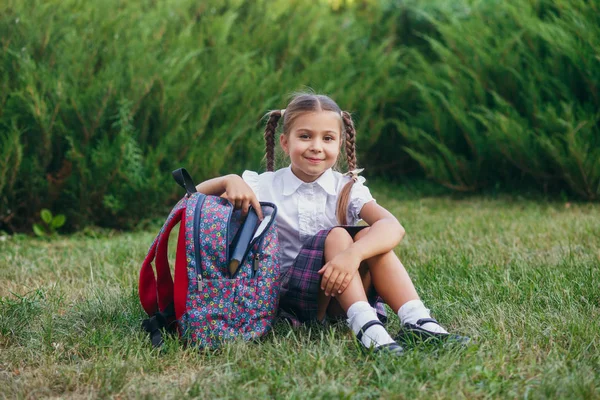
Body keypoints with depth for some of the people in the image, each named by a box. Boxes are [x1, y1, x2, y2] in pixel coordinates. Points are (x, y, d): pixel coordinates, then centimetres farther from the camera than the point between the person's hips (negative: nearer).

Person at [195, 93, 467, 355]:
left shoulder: (347, 189, 0)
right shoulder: (265, 187, 0)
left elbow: (393, 226, -19)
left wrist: (353, 254, -39)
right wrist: (230, 181, -26)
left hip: (339, 297, 2)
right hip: (287, 296, -2)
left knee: (368, 236, -22)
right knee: (336, 236, -25)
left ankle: (416, 321, -34)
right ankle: (366, 327, -41)